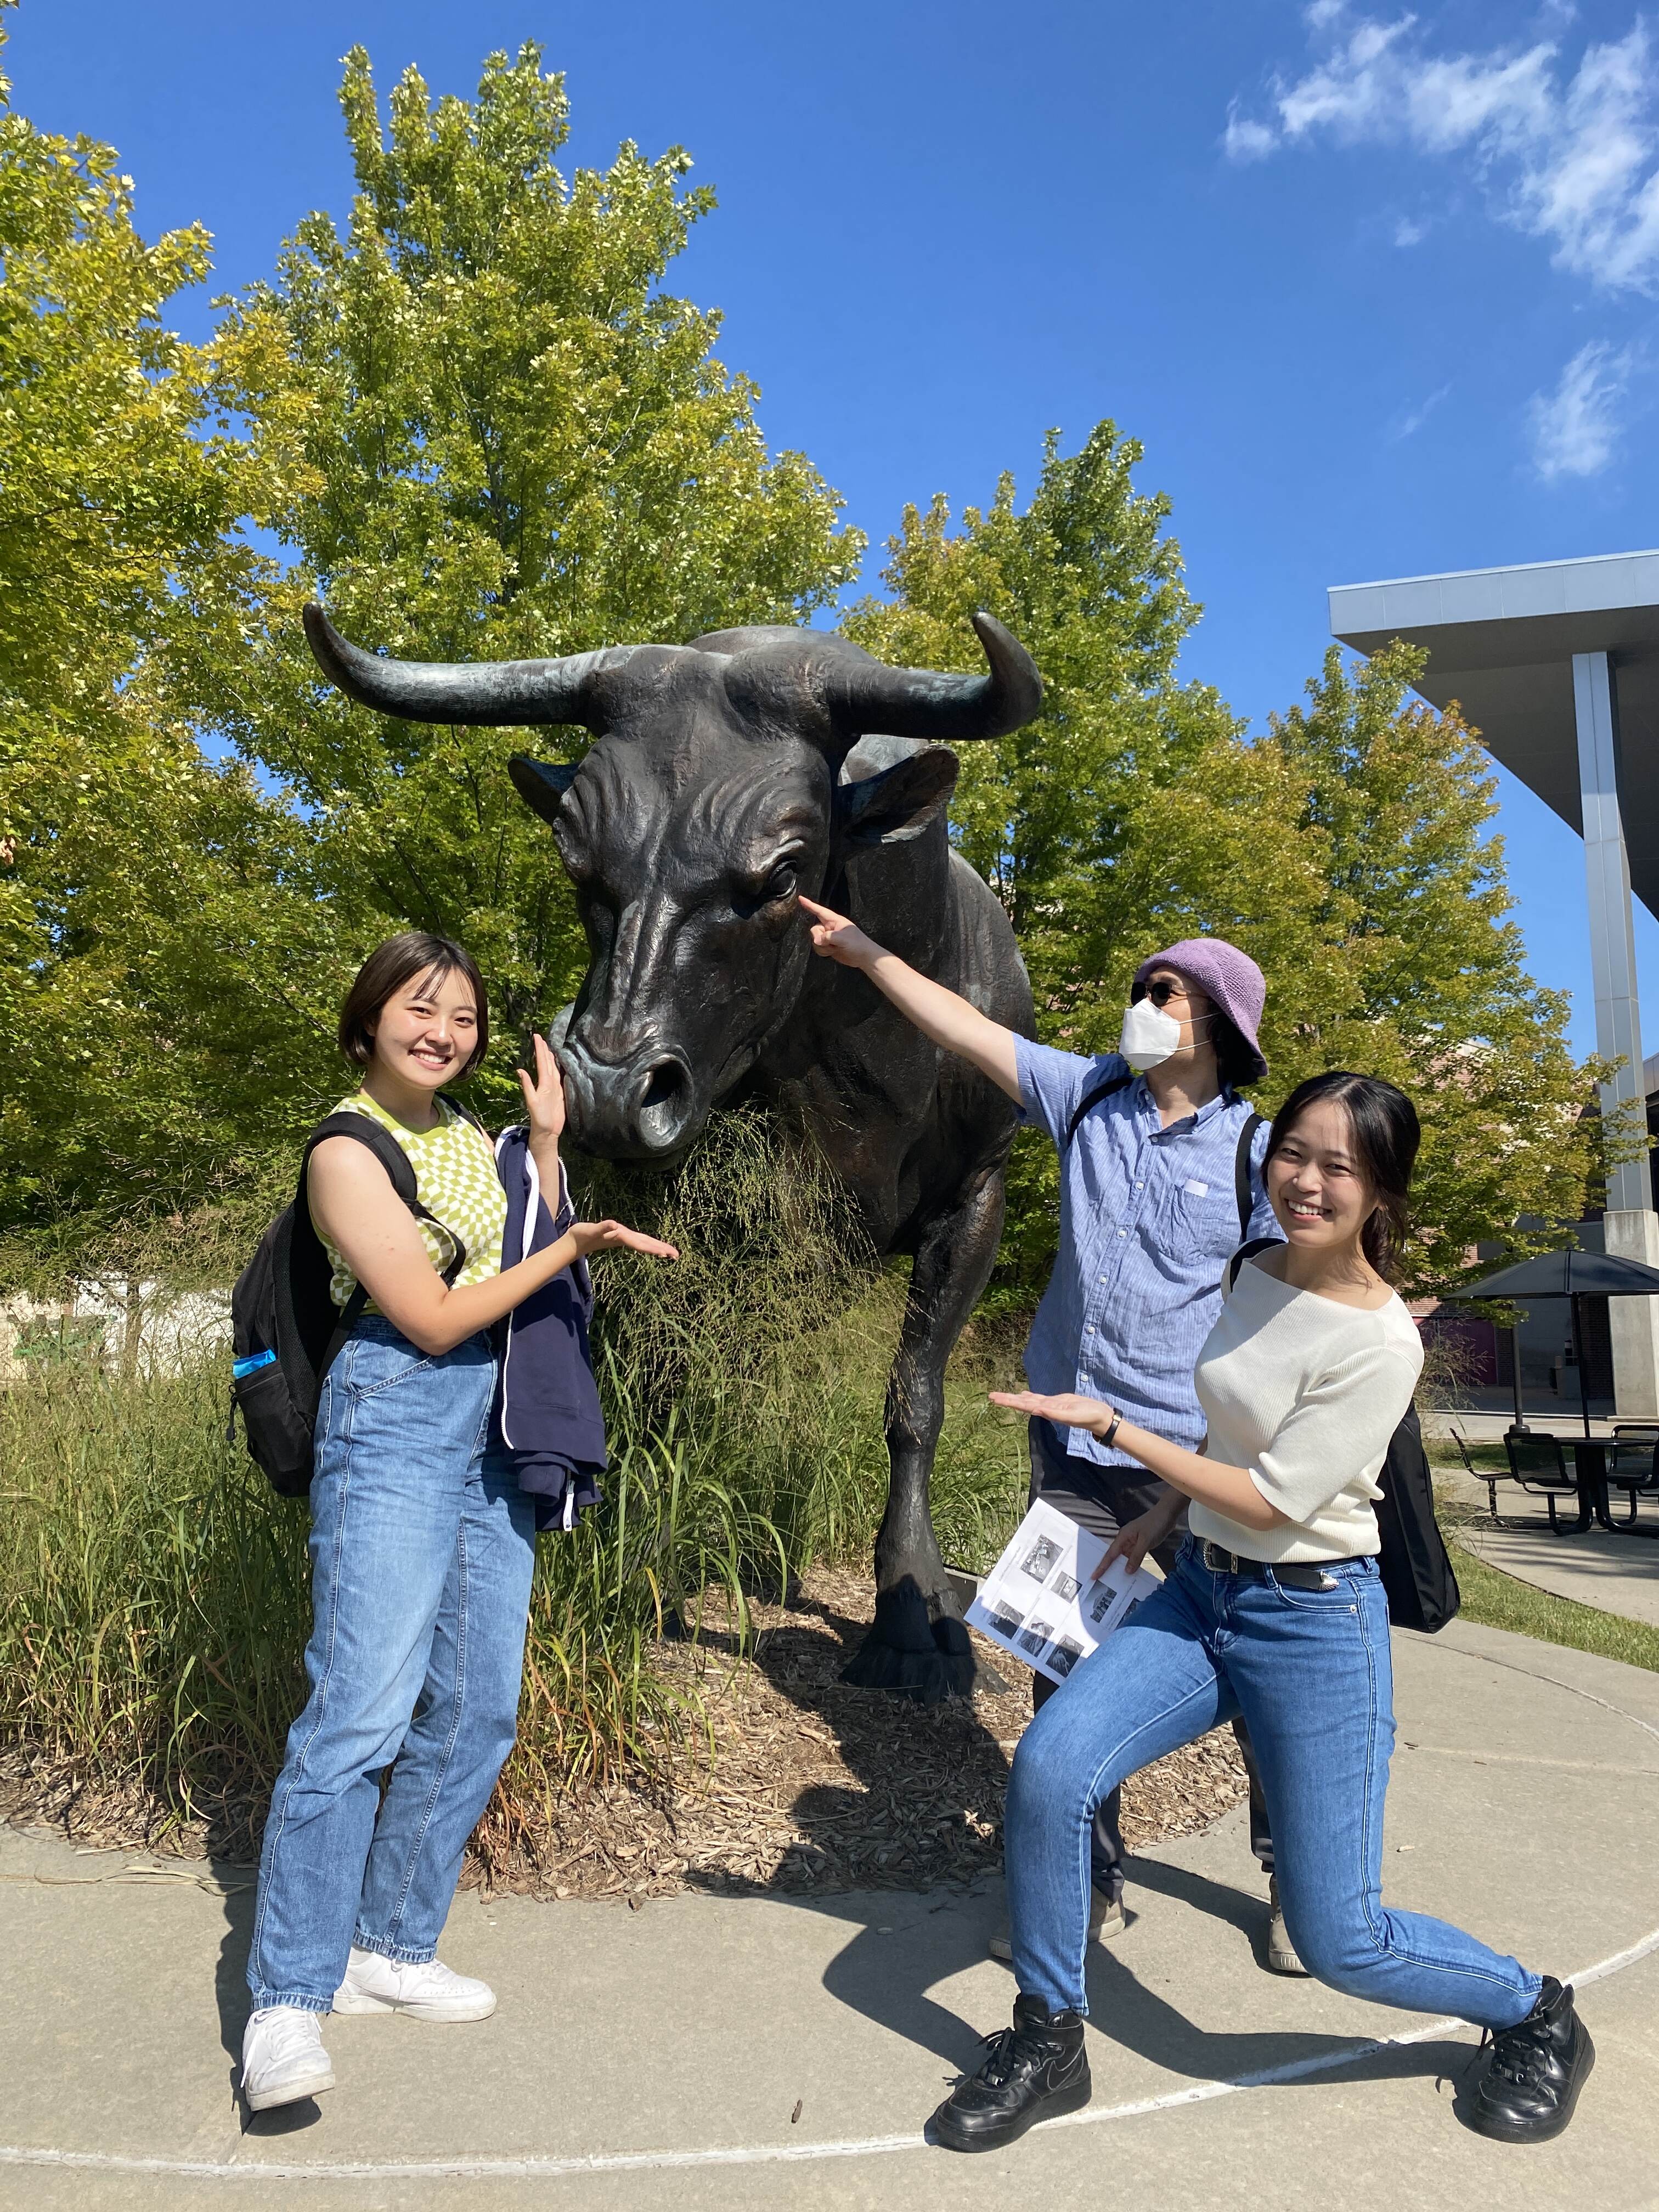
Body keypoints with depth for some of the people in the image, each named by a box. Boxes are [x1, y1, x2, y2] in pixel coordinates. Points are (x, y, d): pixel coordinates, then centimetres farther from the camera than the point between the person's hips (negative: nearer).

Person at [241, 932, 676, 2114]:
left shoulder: (466, 1133, 13)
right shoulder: (348, 1151, -9)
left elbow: (531, 1270, 13)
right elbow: (434, 1318, -13)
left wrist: (548, 1144, 7)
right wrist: (573, 1246, -14)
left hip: (496, 1439, 8)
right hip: (396, 1429, -7)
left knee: (476, 1713, 8)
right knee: (363, 1709, -13)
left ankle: (391, 1947, 22)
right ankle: (288, 1997, -1)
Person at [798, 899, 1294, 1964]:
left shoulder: (1256, 1152, -8)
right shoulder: (1092, 1096, 3)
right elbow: (972, 1031, 7)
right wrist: (867, 953, 3)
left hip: (1197, 1465, -4)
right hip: (1075, 1450, 4)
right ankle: (1089, 1889, 27)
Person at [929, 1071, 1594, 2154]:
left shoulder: (1379, 1343, -20)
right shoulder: (1253, 1272, 2)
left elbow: (1272, 1501, -19)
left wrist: (1110, 1423, -17)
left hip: (1315, 1622, -6)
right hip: (1202, 1591, 6)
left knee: (1340, 1939, 1)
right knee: (1050, 1762, -17)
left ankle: (1537, 2015, 33)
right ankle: (1048, 2042, 5)